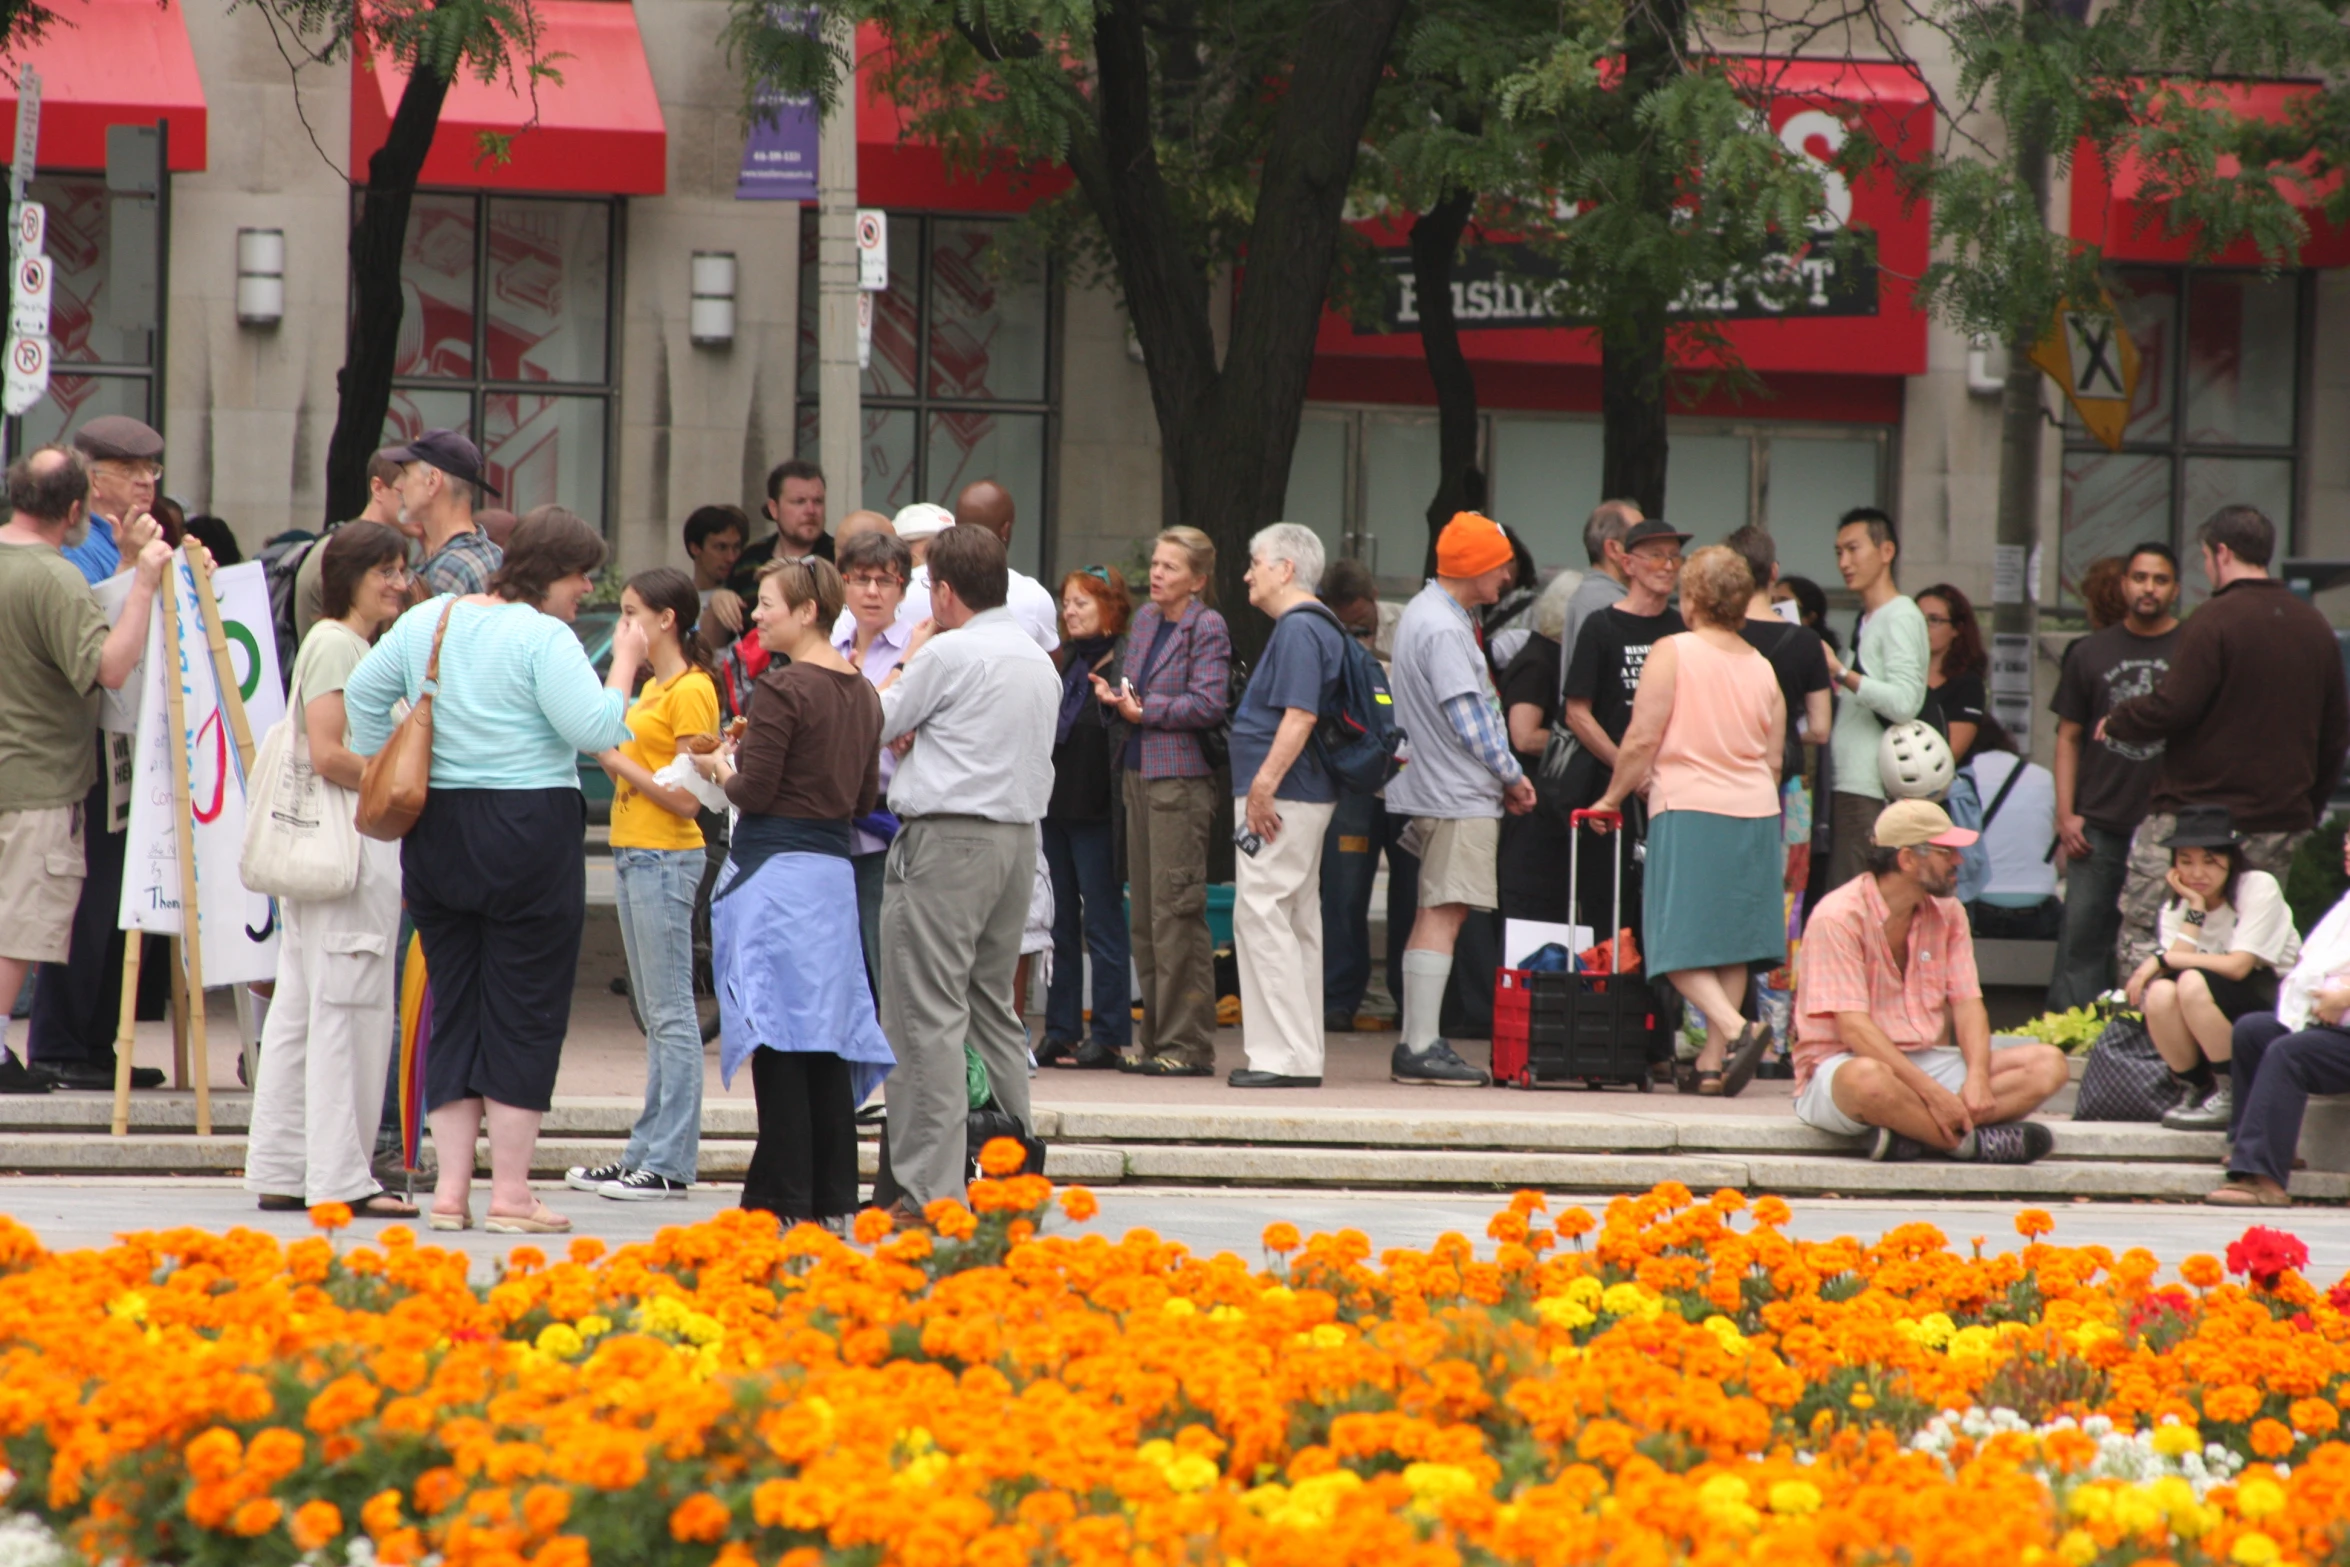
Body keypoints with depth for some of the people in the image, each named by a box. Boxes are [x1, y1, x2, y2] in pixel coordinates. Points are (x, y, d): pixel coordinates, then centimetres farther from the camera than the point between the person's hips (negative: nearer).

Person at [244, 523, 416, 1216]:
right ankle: (340, 1178, -6)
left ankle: (280, 1172, 12)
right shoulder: (335, 644, -12)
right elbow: (328, 754, -20)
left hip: (364, 843, 10)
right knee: (349, 1011, -8)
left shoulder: (361, 648, 20)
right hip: (347, 843, -10)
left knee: (302, 1009, 10)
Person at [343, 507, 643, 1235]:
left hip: (434, 833, 6)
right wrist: (625, 663, -4)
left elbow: (362, 693, 13)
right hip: (529, 831, -6)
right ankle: (510, 1192, 0)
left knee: (453, 1006, 11)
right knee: (524, 1012, 0)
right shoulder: (543, 638, -12)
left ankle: (451, 1186, 8)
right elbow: (596, 730, -18)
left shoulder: (428, 620, 9)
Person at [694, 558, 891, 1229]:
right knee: (828, 1037, 10)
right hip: (835, 868, 8)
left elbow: (754, 792, -14)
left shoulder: (783, 689, -13)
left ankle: (786, 1202, -5)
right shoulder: (863, 693, 11)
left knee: (778, 1039, -4)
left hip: (777, 869, -8)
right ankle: (833, 1200, 11)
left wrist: (720, 767, 5)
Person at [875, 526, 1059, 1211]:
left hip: (949, 840, -8)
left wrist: (908, 660, 18)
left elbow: (881, 723, 1)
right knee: (994, 1008, 17)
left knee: (929, 1014, -8)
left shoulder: (948, 653, -10)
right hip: (1019, 835, 8)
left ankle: (931, 1189, -13)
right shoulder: (1038, 659, 14)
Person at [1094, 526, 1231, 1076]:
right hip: (1138, 774, 8)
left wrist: (1144, 710, -12)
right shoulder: (1145, 619, 15)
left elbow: (1209, 704, -16)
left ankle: (1187, 1044, -5)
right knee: (1145, 912, 9)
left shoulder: (1207, 628, -8)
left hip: (1181, 778, -8)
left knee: (1176, 911, -8)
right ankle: (1156, 1037, 15)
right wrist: (1113, 696, 1)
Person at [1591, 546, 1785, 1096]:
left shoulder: (1672, 653, -6)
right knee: (1731, 945, 11)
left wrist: (1612, 798, 6)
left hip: (1689, 809, -5)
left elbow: (1642, 741, -8)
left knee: (1682, 949, -3)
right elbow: (1774, 761, 14)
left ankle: (1736, 1030, -24)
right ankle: (1715, 1061, 10)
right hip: (1755, 813, 5)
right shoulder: (1762, 667, 10)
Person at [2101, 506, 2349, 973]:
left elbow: (2172, 707, -16)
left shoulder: (2217, 619, -11)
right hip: (2279, 824, 6)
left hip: (2196, 810, -6)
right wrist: (2309, 808, 25)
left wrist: (2116, 721, 3)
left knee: (2142, 936, -1)